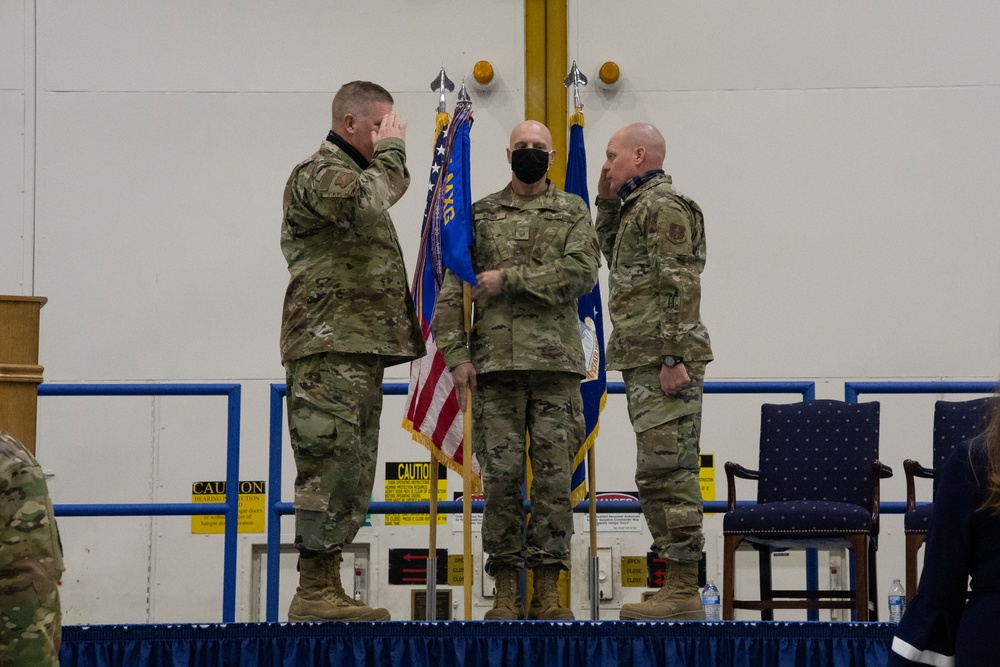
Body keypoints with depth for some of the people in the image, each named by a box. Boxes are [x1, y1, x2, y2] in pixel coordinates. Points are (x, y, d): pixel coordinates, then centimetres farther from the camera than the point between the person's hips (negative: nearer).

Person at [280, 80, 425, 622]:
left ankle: (325, 590, 13)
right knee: (330, 467, -12)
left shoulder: (356, 175, 26)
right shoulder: (319, 173, -7)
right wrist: (391, 150, -15)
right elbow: (367, 201, -28)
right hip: (330, 352, -10)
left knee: (350, 475, 10)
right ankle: (314, 592, -11)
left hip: (360, 352, 10)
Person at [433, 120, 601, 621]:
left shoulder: (573, 213, 10)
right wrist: (457, 355, -5)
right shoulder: (479, 215, 12)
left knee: (554, 477, -1)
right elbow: (453, 290, 7)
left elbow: (581, 273, -8)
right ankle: (506, 590, 5)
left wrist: (509, 278, -11)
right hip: (494, 362, 0)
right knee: (501, 476, -1)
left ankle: (548, 589, 5)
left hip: (556, 361, 0)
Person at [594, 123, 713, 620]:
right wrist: (607, 203, 22)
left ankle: (683, 592, -10)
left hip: (664, 365, -11)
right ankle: (678, 587, 15)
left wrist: (674, 356, -23)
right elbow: (612, 256, 35)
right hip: (642, 363, 11)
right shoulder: (636, 207, 21)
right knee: (658, 477, 11)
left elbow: (680, 286, -18)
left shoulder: (663, 207, -10)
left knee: (667, 473, -11)